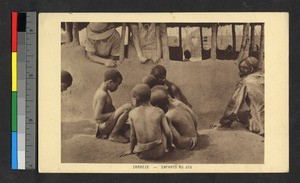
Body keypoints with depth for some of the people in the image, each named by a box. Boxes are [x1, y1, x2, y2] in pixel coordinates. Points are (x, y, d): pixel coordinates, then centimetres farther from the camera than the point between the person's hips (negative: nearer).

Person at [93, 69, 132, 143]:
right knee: (128, 107, -23)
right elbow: (97, 117, -25)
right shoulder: (102, 94, -20)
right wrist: (115, 113, -18)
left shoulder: (102, 91, 11)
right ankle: (114, 135, -14)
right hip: (104, 127, -10)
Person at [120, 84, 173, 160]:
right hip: (159, 152, -1)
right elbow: (168, 133, -3)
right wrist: (170, 146, 15)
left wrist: (131, 150, 16)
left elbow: (133, 135, -1)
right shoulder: (159, 112, -6)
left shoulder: (132, 114, -5)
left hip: (142, 154, 1)